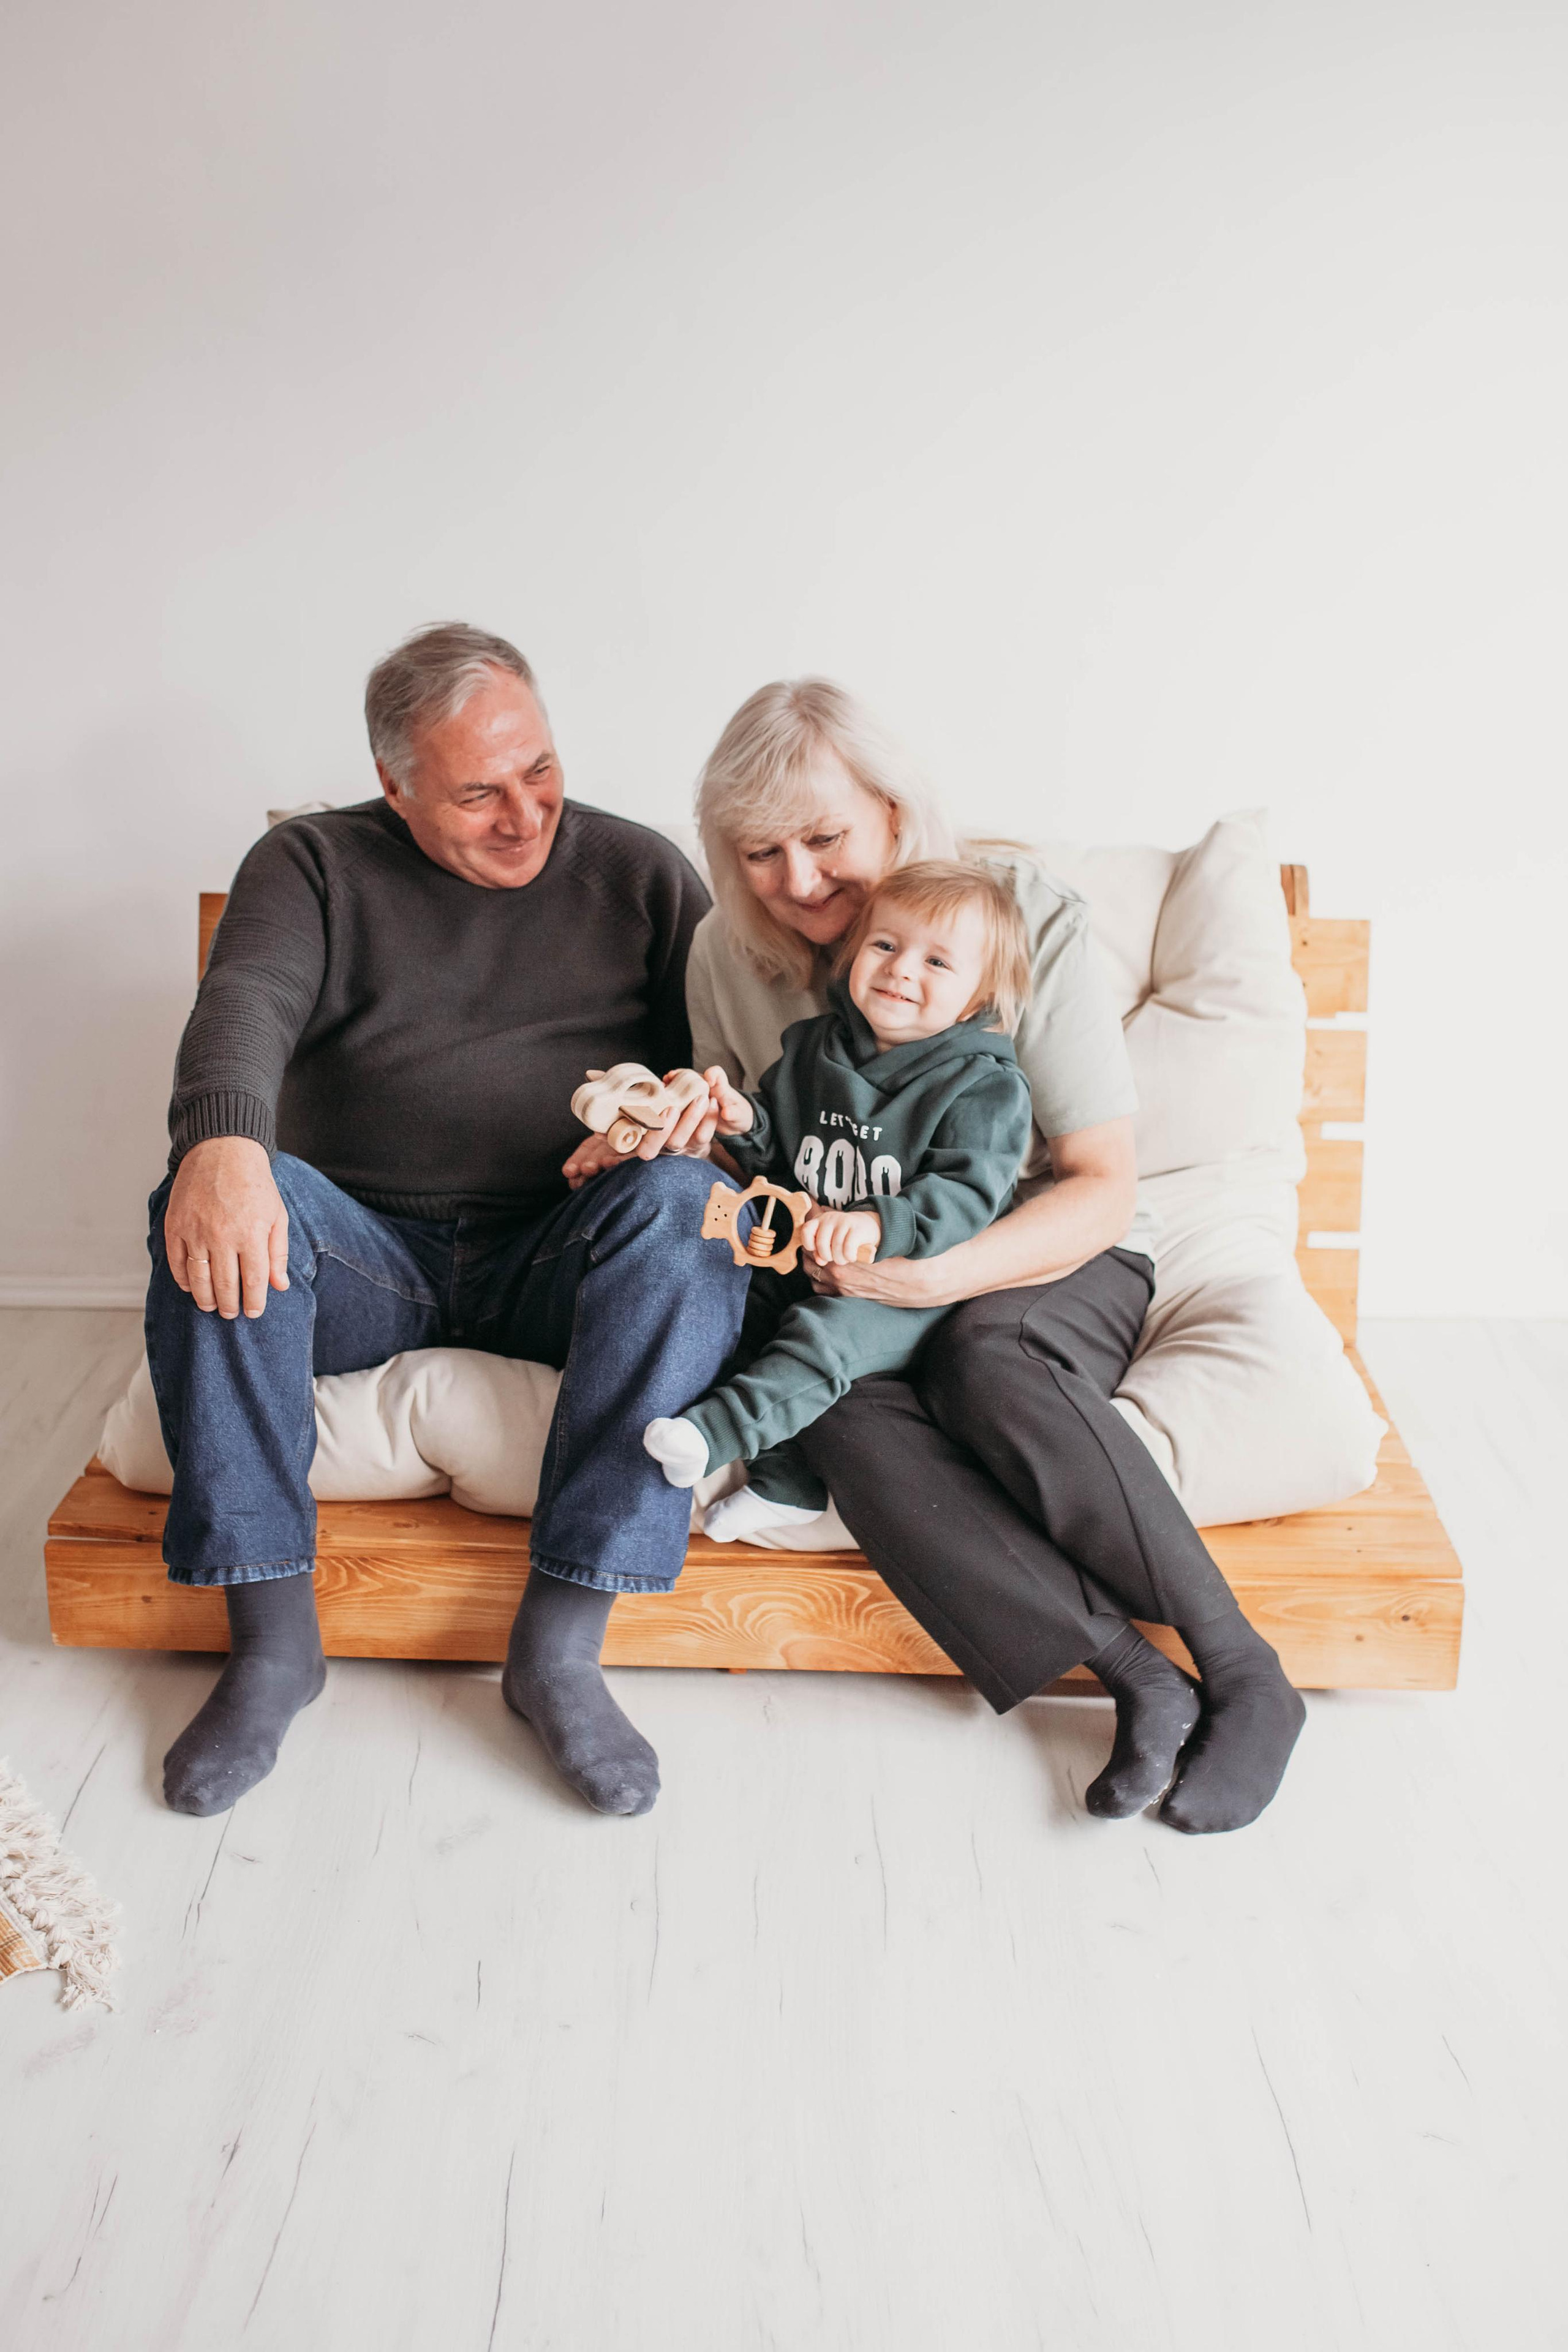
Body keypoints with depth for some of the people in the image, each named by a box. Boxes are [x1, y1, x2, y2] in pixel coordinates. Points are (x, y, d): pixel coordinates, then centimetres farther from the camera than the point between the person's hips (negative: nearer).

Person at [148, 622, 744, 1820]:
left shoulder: (637, 870, 10)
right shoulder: (314, 865, 7)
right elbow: (246, 1004, -13)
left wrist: (709, 1096, -20)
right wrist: (223, 1142, -36)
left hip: (561, 1259, 0)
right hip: (364, 1251, 0)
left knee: (686, 1202, -32)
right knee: (214, 1204, -30)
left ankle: (561, 1644, -30)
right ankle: (272, 1640, -23)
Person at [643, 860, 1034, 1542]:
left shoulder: (985, 1085, -11)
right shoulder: (811, 1050, 6)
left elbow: (967, 1194, -22)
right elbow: (779, 1160, 17)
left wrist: (879, 1226, -38)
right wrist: (745, 1123, -6)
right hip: (809, 1261, 7)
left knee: (827, 1330, -31)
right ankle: (788, 1480, -9)